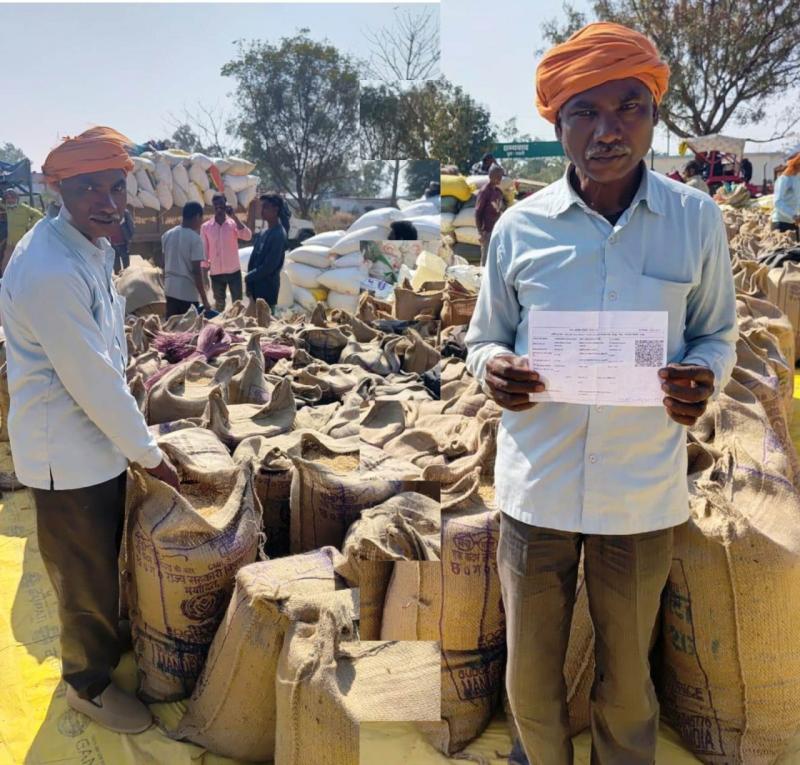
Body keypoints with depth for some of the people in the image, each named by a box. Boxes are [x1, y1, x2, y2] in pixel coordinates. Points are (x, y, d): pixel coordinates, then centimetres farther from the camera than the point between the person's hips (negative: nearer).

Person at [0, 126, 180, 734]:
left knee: (105, 563, 28)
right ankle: (88, 684, 37)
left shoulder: (92, 249, 3)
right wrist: (150, 455, -14)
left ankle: (105, 644, 52)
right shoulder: (49, 273, -29)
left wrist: (134, 439, 12)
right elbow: (93, 384, -25)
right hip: (68, 457, -9)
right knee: (85, 576, 12)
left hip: (100, 442, 9)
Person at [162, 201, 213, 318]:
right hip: (188, 292, -6)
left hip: (170, 289, 6)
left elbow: (165, 264, 14)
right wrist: (204, 299, -13)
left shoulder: (167, 235, 7)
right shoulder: (195, 238, -13)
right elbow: (196, 271, -16)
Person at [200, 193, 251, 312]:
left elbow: (247, 237, -21)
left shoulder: (233, 224, -3)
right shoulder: (205, 227, 0)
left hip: (234, 271, -1)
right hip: (216, 273, 1)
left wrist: (234, 217, -24)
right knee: (219, 304, 13)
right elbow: (204, 251, 4)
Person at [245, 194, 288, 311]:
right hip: (256, 286, 8)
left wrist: (249, 277, -9)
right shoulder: (264, 232, 10)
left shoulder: (279, 235, -16)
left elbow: (269, 266, -20)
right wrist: (250, 284, 0)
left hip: (268, 287, -8)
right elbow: (254, 258, 11)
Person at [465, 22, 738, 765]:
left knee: (626, 683, 17)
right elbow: (484, 338, 7)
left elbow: (717, 334, 8)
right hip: (536, 487, 1)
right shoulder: (519, 226, -2)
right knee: (530, 682, 15)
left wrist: (702, 379, -15)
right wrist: (495, 369, -16)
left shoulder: (696, 219, -3)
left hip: (642, 492, 0)